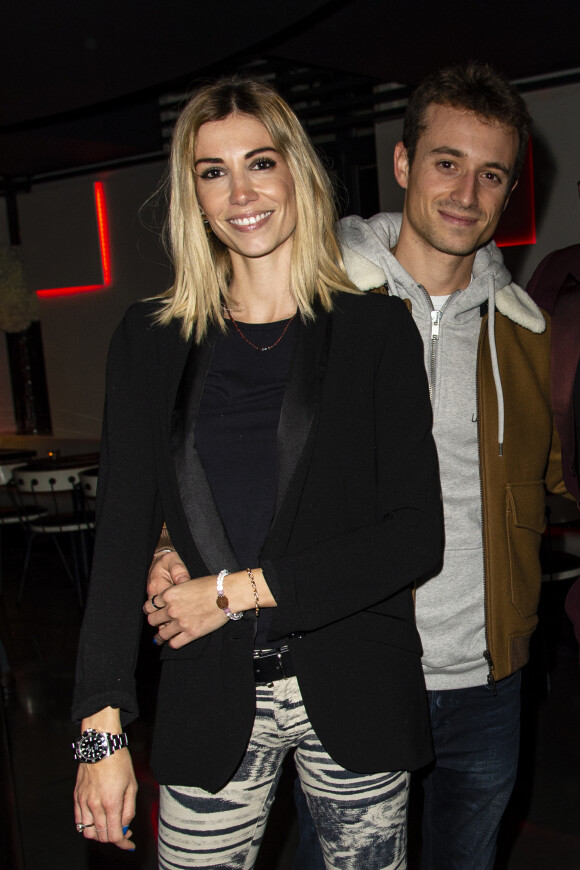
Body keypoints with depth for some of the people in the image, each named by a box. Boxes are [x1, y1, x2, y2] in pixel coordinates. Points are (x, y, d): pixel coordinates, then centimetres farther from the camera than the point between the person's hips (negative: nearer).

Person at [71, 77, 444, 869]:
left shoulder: (378, 330, -1)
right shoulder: (150, 341, 4)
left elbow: (417, 536, -6)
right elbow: (122, 535, -1)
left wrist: (239, 589, -11)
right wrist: (103, 730, -8)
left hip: (354, 687, 0)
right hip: (211, 694, 1)